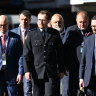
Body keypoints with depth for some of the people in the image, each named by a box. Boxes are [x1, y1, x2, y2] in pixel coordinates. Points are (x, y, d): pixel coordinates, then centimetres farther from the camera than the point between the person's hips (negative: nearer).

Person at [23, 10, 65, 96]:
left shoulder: (55, 34, 6)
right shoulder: (31, 35, 6)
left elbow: (60, 53, 8)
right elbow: (26, 54, 3)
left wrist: (61, 70, 7)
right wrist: (27, 70, -5)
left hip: (52, 72, 0)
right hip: (37, 72, 1)